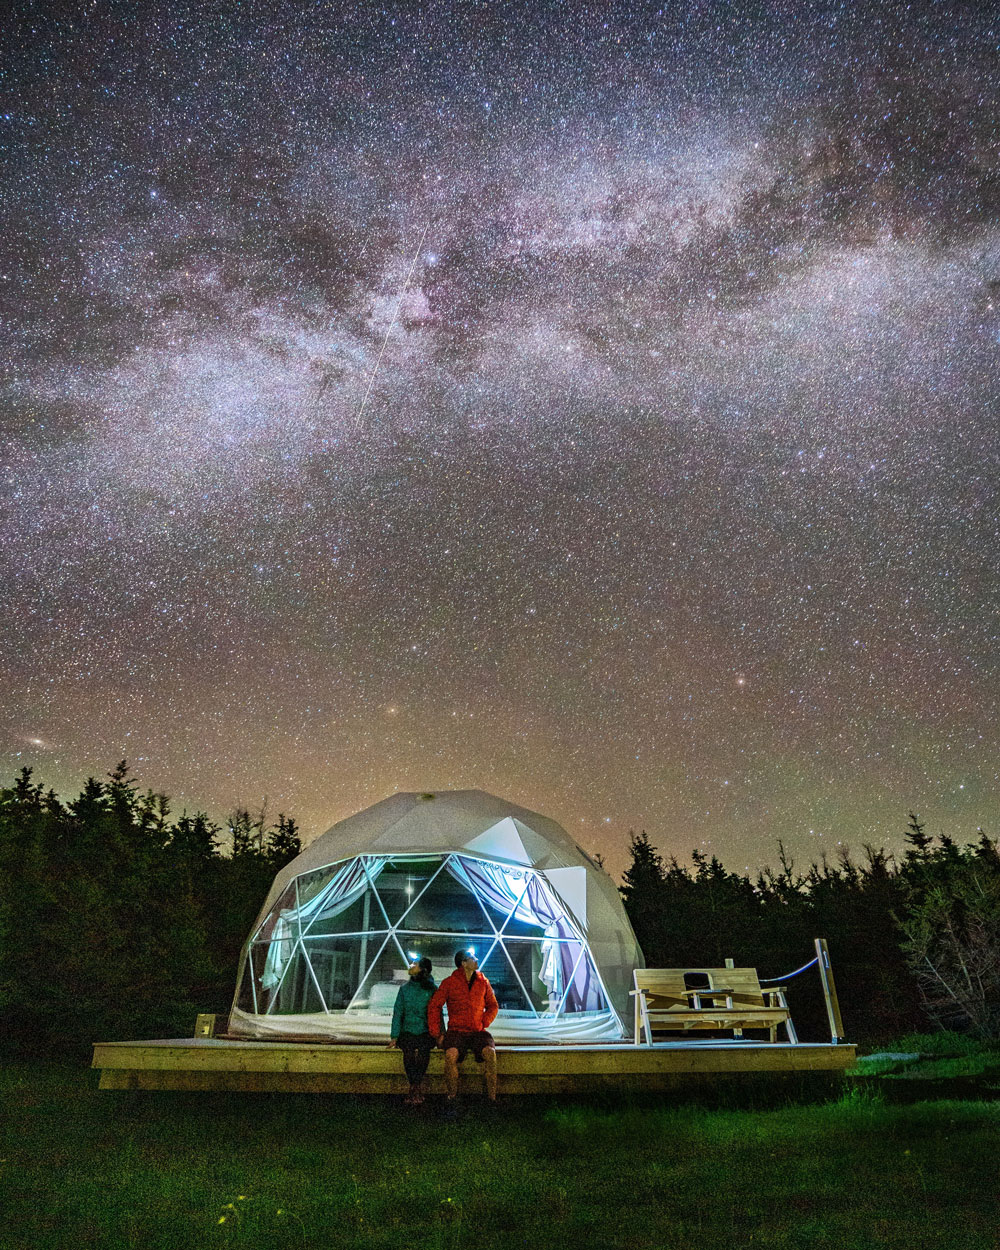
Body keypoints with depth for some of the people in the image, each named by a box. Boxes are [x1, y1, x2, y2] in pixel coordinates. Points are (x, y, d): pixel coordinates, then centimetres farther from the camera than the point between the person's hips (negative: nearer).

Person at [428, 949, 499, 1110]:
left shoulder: (483, 982, 8)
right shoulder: (449, 983, 0)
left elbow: (493, 1006, 16)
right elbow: (434, 1006, 2)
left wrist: (484, 1024, 1)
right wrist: (436, 1033, -4)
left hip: (478, 1031, 2)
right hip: (456, 1030, -2)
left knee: (490, 1052, -28)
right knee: (451, 1054, -32)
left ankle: (492, 1097, -17)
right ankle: (451, 1098, -17)